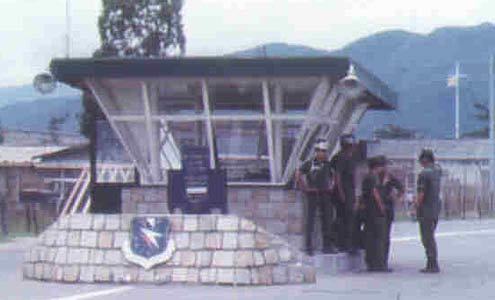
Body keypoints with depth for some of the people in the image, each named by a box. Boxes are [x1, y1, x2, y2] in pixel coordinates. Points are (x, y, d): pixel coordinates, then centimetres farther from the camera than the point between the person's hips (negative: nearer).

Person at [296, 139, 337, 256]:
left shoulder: (327, 164, 10)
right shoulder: (309, 163, -6)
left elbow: (332, 176, 26)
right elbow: (298, 175, -8)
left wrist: (331, 185, 11)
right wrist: (304, 188, -9)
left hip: (325, 194, 5)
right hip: (313, 194, -5)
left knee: (327, 220, 6)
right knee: (310, 220, -3)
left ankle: (327, 246, 13)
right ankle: (309, 247, 0)